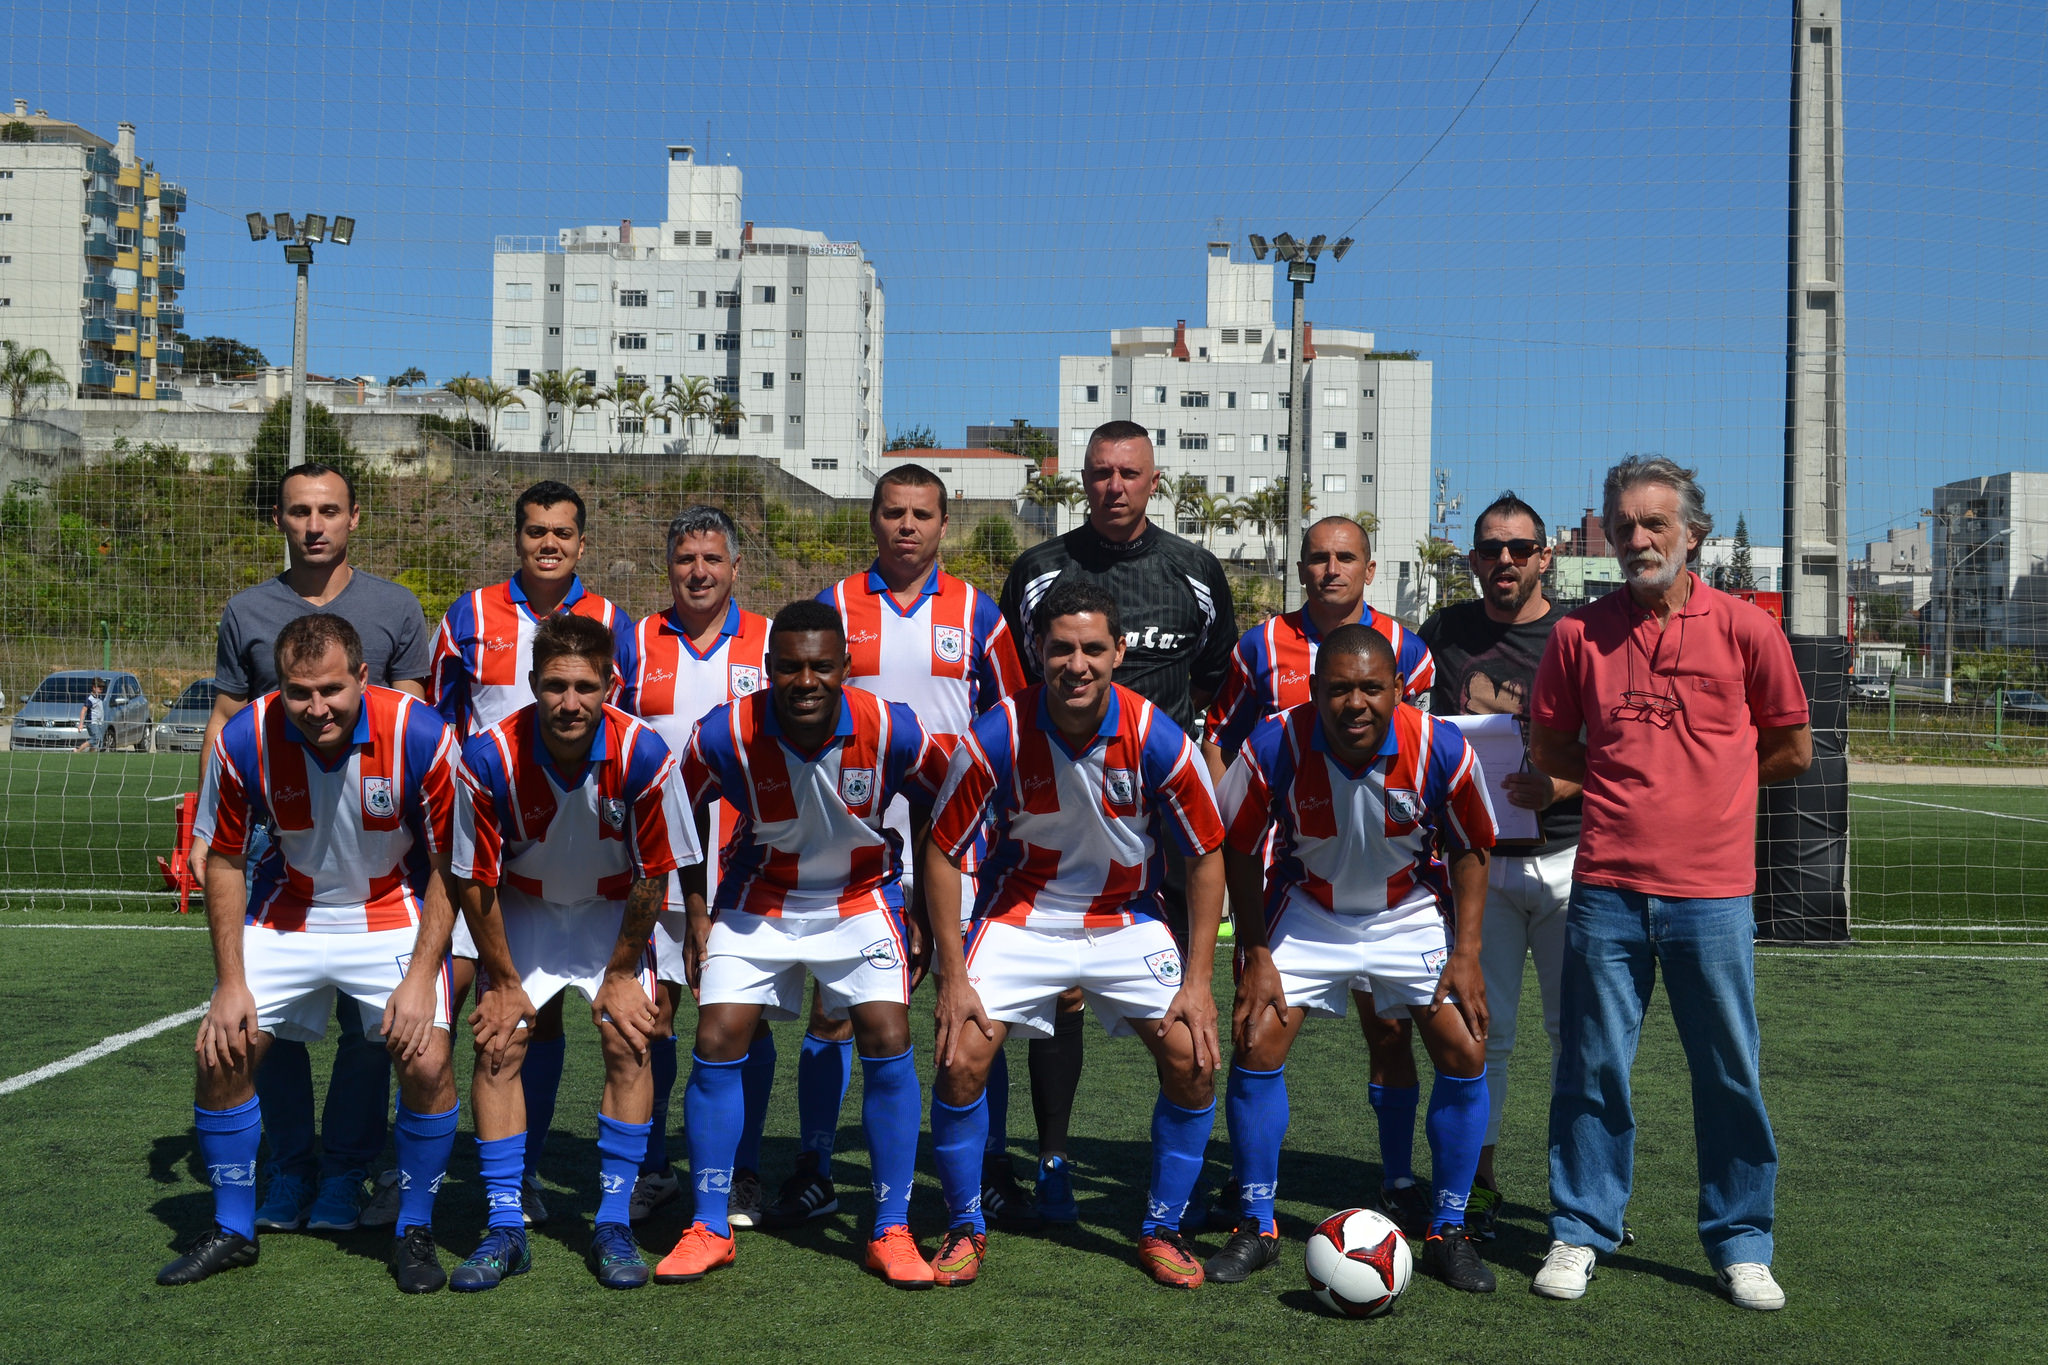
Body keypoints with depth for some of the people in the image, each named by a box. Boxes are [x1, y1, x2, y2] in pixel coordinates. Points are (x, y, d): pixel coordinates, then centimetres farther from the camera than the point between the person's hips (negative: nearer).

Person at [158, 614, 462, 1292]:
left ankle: (414, 1231, 5)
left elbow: (448, 867, -13)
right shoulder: (244, 740, -19)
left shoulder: (420, 735, -25)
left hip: (395, 916, -2)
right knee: (221, 1053, -6)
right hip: (287, 912, 2)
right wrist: (231, 983, -7)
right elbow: (223, 861, -4)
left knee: (427, 1062, -19)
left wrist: (421, 978, -19)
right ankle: (232, 1230, 18)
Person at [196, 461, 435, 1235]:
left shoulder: (394, 609, 7)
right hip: (270, 830, 1)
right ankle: (289, 1171, 16)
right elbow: (224, 724, 11)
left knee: (365, 1015, -1)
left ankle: (346, 1173, 11)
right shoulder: (247, 612, 10)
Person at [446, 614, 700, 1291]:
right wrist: (503, 980, -8)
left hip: (614, 910, 0)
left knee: (628, 1042, -12)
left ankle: (613, 1224, -1)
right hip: (521, 910, 0)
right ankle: (505, 1228, -2)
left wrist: (621, 972, -8)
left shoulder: (643, 754, -29)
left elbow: (653, 874, -14)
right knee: (499, 1042, -11)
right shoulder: (489, 758, -28)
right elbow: (474, 879, -14)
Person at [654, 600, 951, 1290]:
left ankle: (891, 1232, -1)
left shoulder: (891, 729, -22)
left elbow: (938, 805, -2)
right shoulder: (725, 734, -21)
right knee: (717, 1042, -9)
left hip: (861, 900, -1)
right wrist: (697, 913, 0)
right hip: (757, 901, 1)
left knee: (887, 1040, -14)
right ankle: (708, 1231, 7)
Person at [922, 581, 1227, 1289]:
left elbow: (1205, 857, -6)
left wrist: (1197, 981, -10)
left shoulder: (1159, 740, -19)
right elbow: (941, 852, -9)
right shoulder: (995, 738, -20)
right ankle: (965, 1228, 9)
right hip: (1020, 918, -1)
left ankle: (1161, 1229, 10)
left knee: (1193, 1060, -11)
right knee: (961, 1061, -15)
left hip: (1126, 921, 1)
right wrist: (953, 977, -12)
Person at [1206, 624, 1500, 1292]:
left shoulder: (1442, 749, -25)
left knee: (1465, 1053, -8)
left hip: (1412, 915, 1)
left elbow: (1470, 848, -6)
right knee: (1256, 1045, -10)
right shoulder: (1271, 747, -26)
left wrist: (1466, 951, -11)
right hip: (1306, 914, 0)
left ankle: (1448, 1232, 10)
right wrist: (1256, 956, -11)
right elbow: (1240, 850, -9)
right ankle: (1257, 1228, 8)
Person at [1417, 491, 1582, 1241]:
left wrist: (1560, 785, -19)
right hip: (1478, 859, 1)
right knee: (1482, 1028, 2)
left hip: (1566, 856, -1)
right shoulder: (1446, 631, 9)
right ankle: (1478, 1178, 14)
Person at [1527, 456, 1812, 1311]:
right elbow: (1547, 750, 13)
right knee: (1593, 1069, 5)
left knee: (1729, 1076, 7)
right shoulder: (1579, 634, 4)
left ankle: (1740, 1245, 21)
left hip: (1713, 894, -1)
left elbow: (1792, 751, 10)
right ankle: (1580, 1233, 19)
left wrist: (1707, 780, 7)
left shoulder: (1745, 629, 1)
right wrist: (1643, 777, 7)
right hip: (1607, 892, 1)